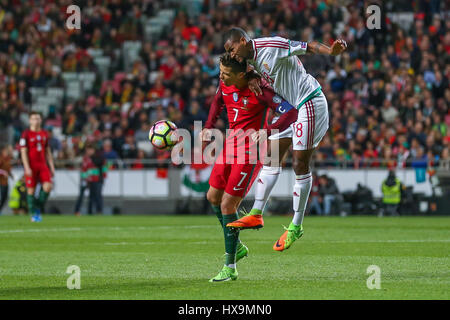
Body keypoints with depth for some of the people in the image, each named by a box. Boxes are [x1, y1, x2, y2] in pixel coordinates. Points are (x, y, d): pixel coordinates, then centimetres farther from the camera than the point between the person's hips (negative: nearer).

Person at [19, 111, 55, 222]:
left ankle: (38, 208, 7)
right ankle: (34, 214, 8)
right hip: (31, 166, -4)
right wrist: (27, 168, -16)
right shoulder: (26, 134, -4)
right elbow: (23, 152, -8)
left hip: (42, 165, 4)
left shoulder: (44, 134, 12)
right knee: (31, 189, -2)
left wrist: (51, 166, 12)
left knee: (48, 186, -12)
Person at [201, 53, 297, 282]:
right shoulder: (225, 85, -2)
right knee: (213, 197, 14)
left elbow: (291, 113, -27)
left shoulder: (259, 91, -23)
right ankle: (236, 247, 33)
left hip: (250, 152, -8)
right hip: (231, 146, 8)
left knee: (227, 205, -9)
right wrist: (209, 126, 10)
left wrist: (268, 130, -40)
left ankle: (230, 268, 0)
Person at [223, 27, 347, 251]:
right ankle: (257, 214, 18)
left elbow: (307, 47, -22)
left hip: (309, 104, -9)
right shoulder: (251, 56, 5)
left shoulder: (271, 46, -20)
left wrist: (331, 51, -40)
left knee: (300, 166, -5)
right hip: (288, 106, 9)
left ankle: (296, 227, 3)